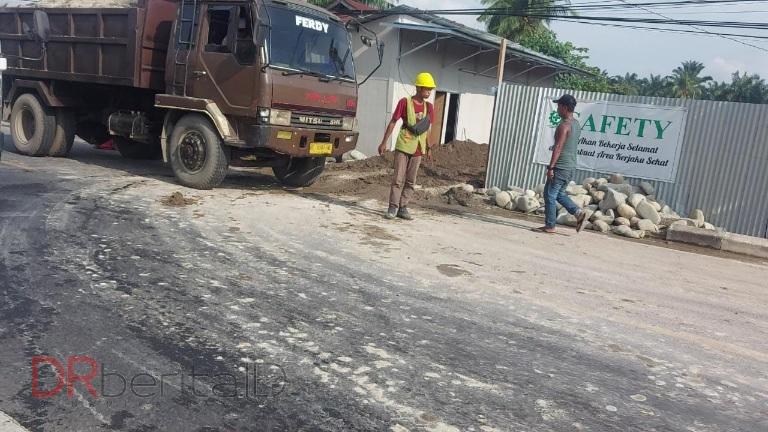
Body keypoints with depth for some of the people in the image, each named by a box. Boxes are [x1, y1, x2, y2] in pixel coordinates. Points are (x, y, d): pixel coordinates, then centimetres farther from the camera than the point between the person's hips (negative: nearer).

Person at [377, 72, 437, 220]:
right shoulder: (405, 102, -6)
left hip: (418, 149, 4)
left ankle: (403, 208, 13)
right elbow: (393, 122, -4)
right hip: (403, 146, -4)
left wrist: (428, 145, 4)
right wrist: (384, 142, -6)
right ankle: (393, 207, 3)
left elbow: (427, 128, 14)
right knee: (398, 178, -4)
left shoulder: (428, 107, 7)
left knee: (411, 181, 6)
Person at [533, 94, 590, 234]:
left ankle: (549, 226, 3)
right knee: (560, 194, 18)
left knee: (550, 194, -1)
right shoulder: (576, 124, 14)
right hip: (571, 166, 9)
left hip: (561, 167, -9)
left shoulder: (564, 125, -16)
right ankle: (579, 213, 4)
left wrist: (550, 167, -21)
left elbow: (558, 147, -21)